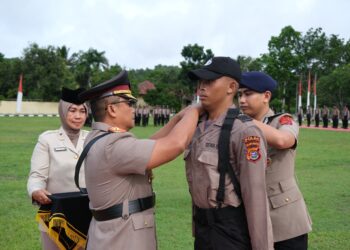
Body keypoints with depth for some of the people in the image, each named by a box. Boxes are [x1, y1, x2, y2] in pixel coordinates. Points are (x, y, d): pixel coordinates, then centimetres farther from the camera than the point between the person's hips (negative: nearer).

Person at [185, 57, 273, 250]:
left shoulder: (245, 132, -18)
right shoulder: (200, 127, 7)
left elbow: (256, 197, -19)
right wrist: (198, 228, 18)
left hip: (232, 231, -8)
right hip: (204, 227, 8)